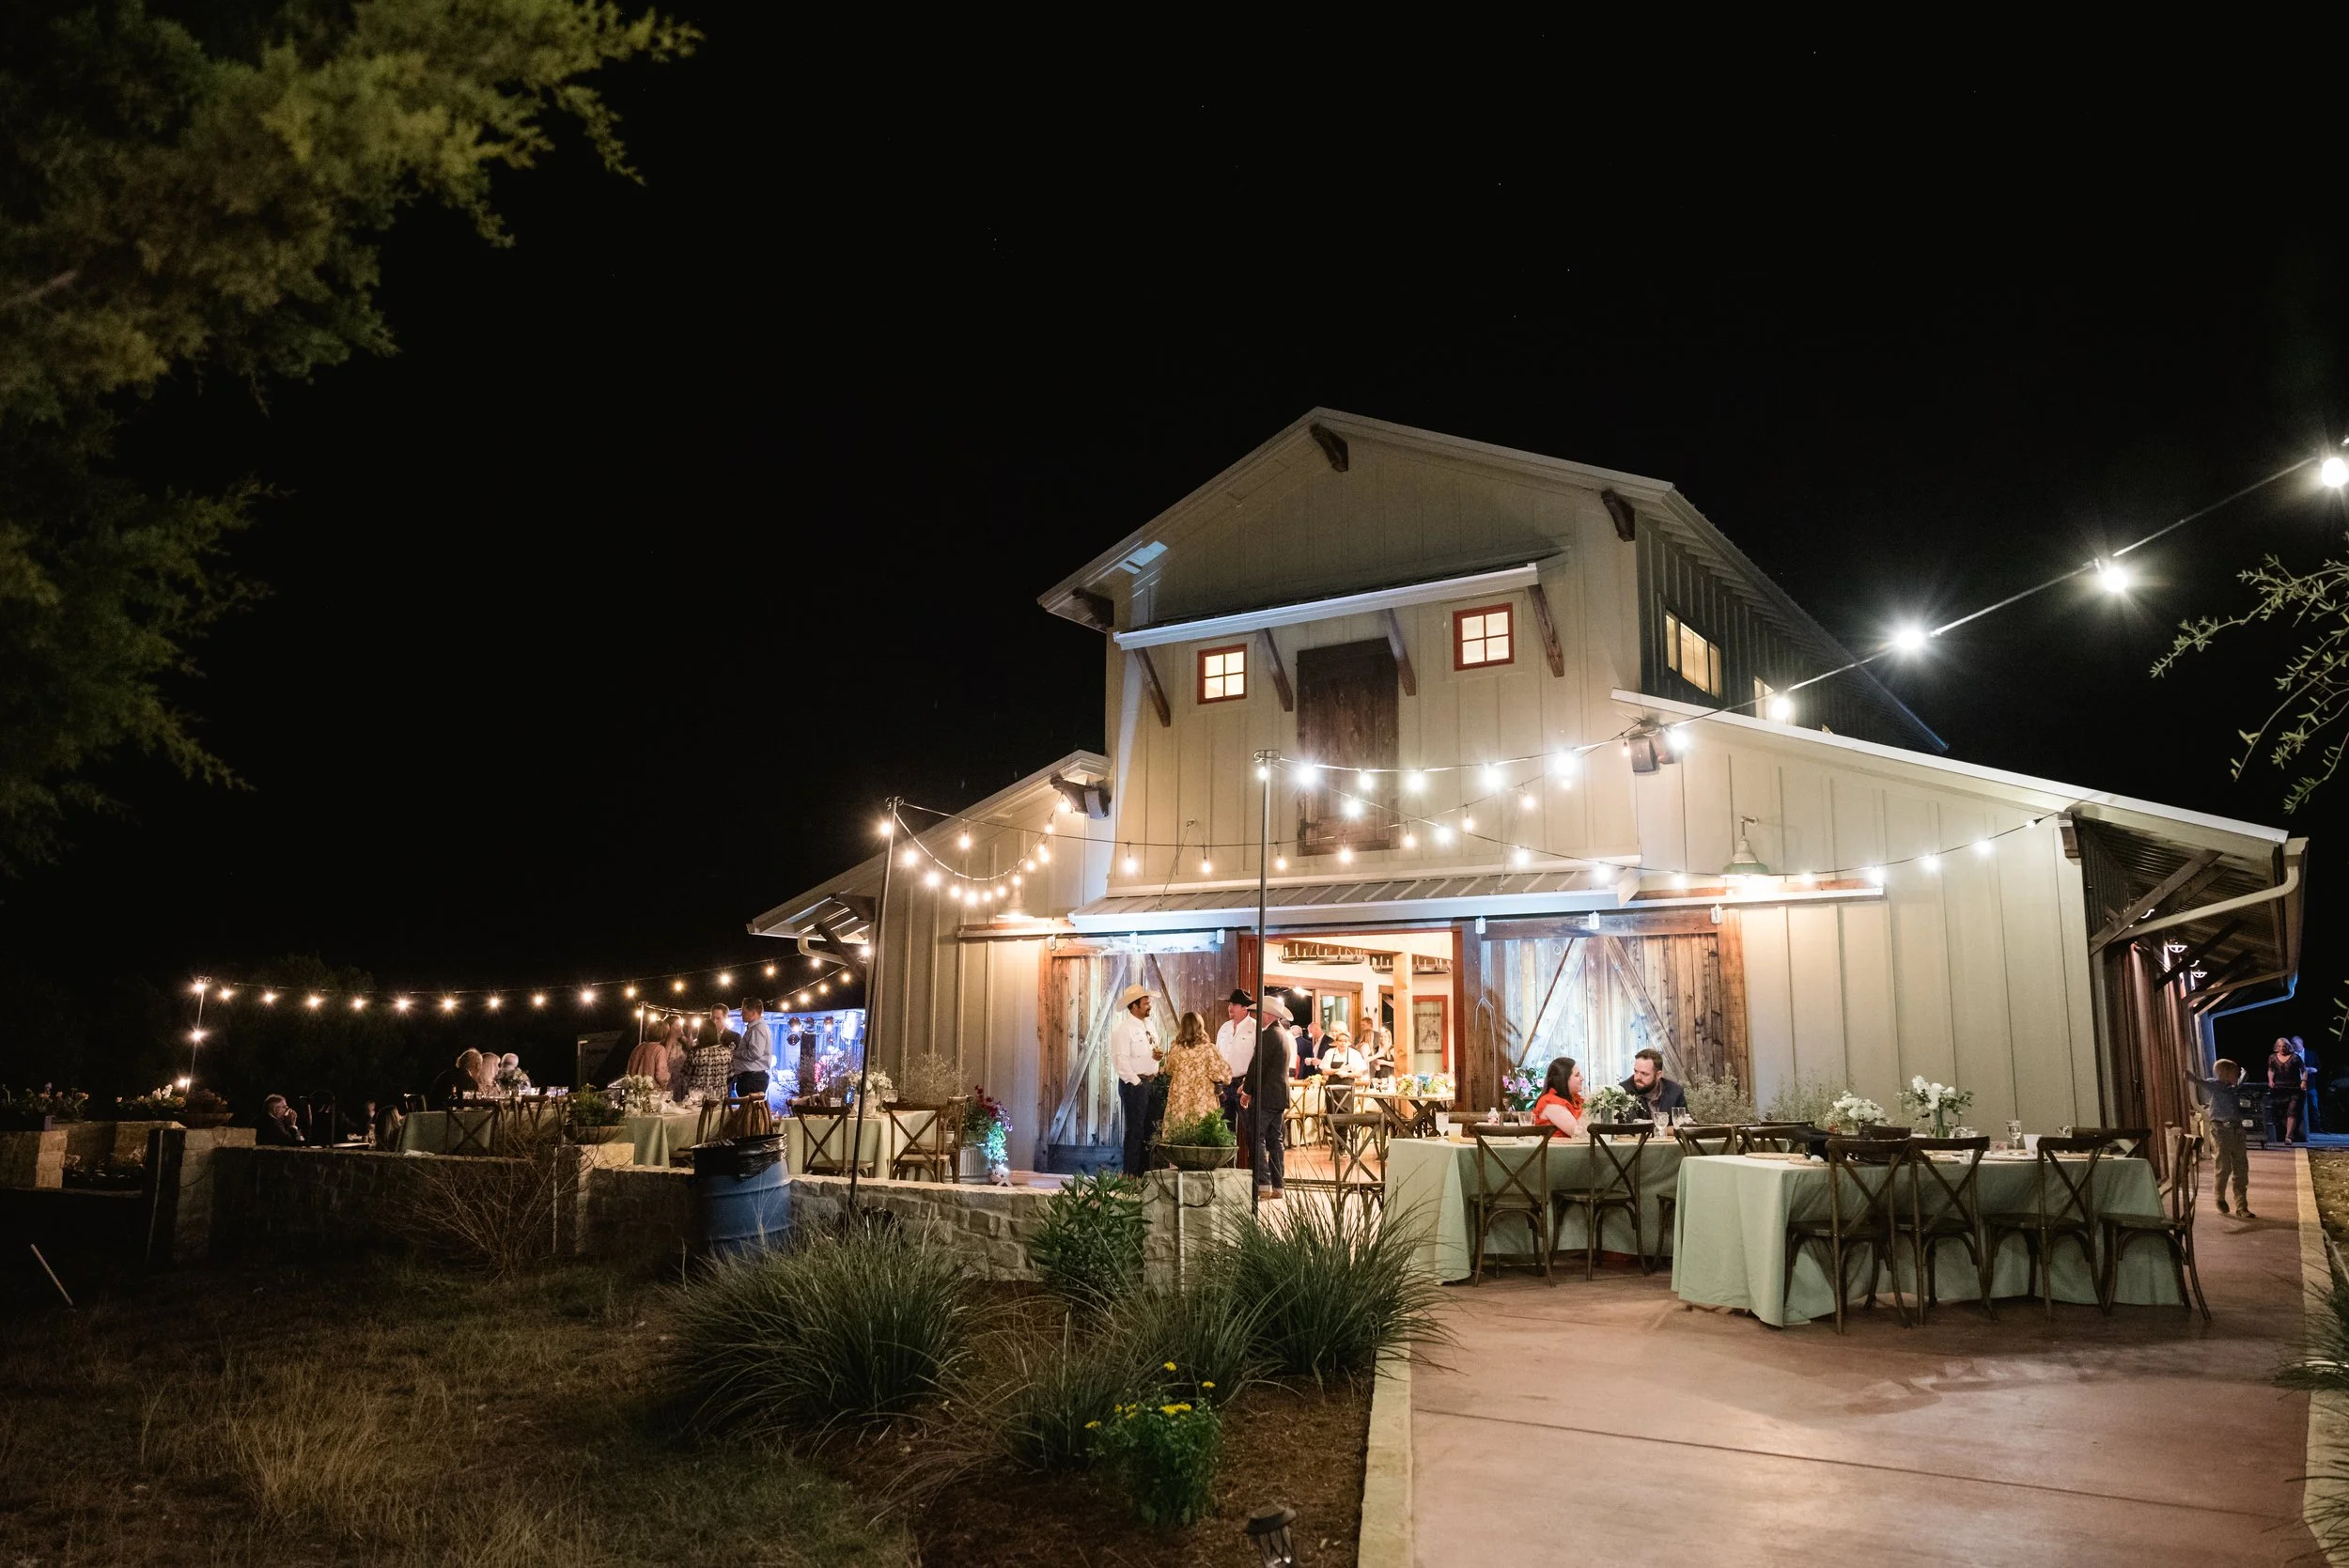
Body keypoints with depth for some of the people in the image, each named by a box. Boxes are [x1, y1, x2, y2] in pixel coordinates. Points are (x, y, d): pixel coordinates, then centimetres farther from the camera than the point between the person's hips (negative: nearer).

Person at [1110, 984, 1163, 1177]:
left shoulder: (1149, 1026, 15)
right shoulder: (1123, 1029, -12)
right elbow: (1120, 1060, -17)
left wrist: (1157, 1056, 2)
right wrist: (1136, 1082, -17)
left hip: (1150, 1081, 8)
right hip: (1134, 1084, -8)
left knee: (1149, 1129, 12)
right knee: (1135, 1130, -4)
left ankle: (1145, 1171, 20)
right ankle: (1131, 1174, 3)